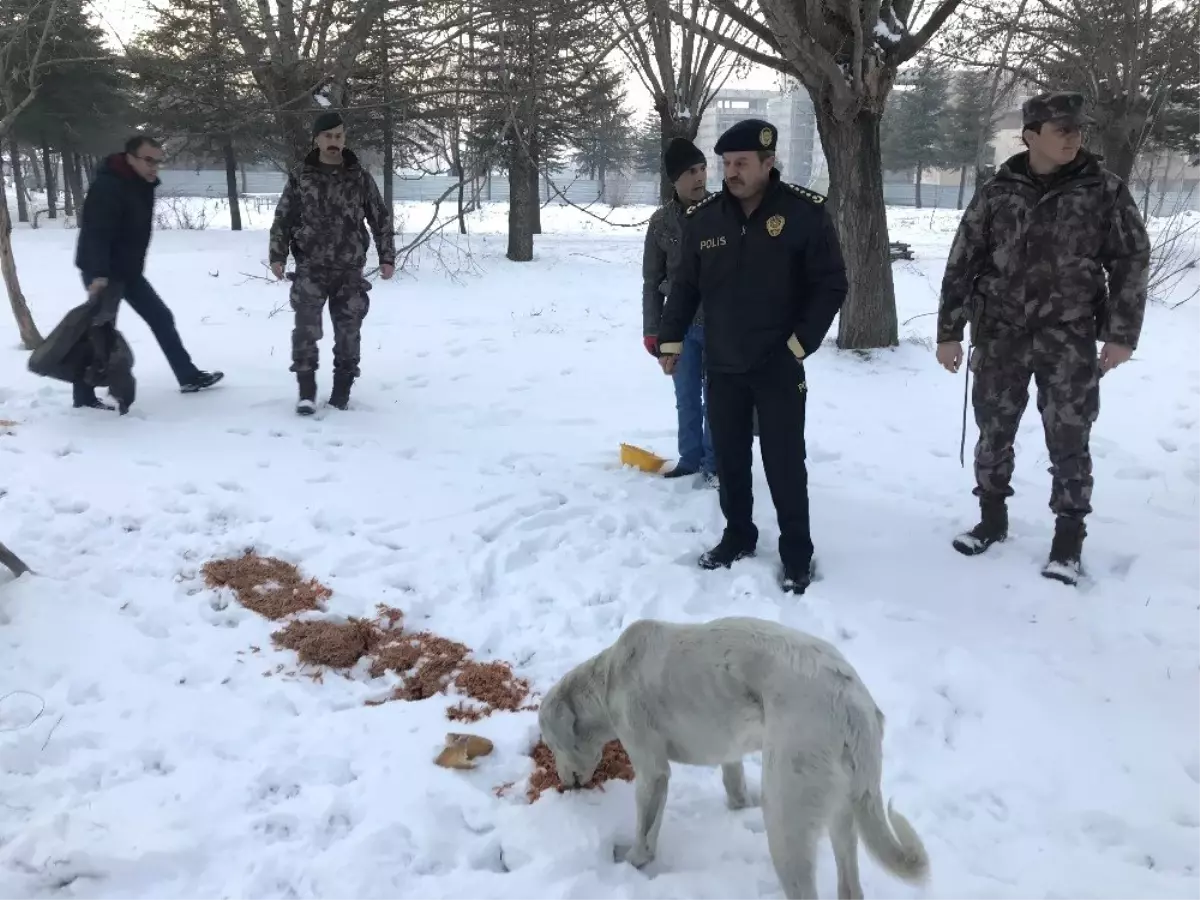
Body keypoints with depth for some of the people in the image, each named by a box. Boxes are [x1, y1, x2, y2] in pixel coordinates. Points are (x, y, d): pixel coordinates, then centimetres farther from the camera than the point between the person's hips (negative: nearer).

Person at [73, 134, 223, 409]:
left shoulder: (143, 185, 6)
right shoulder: (107, 187, -23)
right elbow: (96, 232, -31)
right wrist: (98, 274, -41)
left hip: (127, 269, 9)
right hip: (101, 272, -9)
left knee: (161, 317, 11)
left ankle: (189, 376, 20)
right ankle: (84, 397, 6)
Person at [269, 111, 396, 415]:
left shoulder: (360, 177, 4)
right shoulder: (300, 177, 3)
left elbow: (381, 219, 8)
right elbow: (283, 219, 6)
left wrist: (387, 257, 2)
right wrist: (277, 255, -3)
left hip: (350, 270, 1)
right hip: (310, 268, -1)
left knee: (348, 330, 3)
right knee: (307, 325, -13)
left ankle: (342, 389, 16)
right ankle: (307, 390, -5)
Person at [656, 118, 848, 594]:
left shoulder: (805, 212, -10)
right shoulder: (702, 218, 0)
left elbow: (831, 285, -6)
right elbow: (684, 286, 10)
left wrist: (801, 342, -11)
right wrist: (670, 339, 5)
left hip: (779, 366, -4)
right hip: (722, 366, 4)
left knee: (784, 462, 2)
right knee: (729, 458, 13)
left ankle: (797, 554, 15)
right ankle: (737, 536, 31)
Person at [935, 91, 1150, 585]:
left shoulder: (1105, 190, -1)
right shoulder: (996, 191, 0)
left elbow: (1131, 261, 2)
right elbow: (962, 263, 3)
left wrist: (1122, 333, -4)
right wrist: (948, 331, 1)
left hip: (1069, 338, -1)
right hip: (1000, 334, 1)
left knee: (1069, 439, 1)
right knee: (993, 430, 10)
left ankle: (1068, 539, 15)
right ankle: (992, 518, 28)